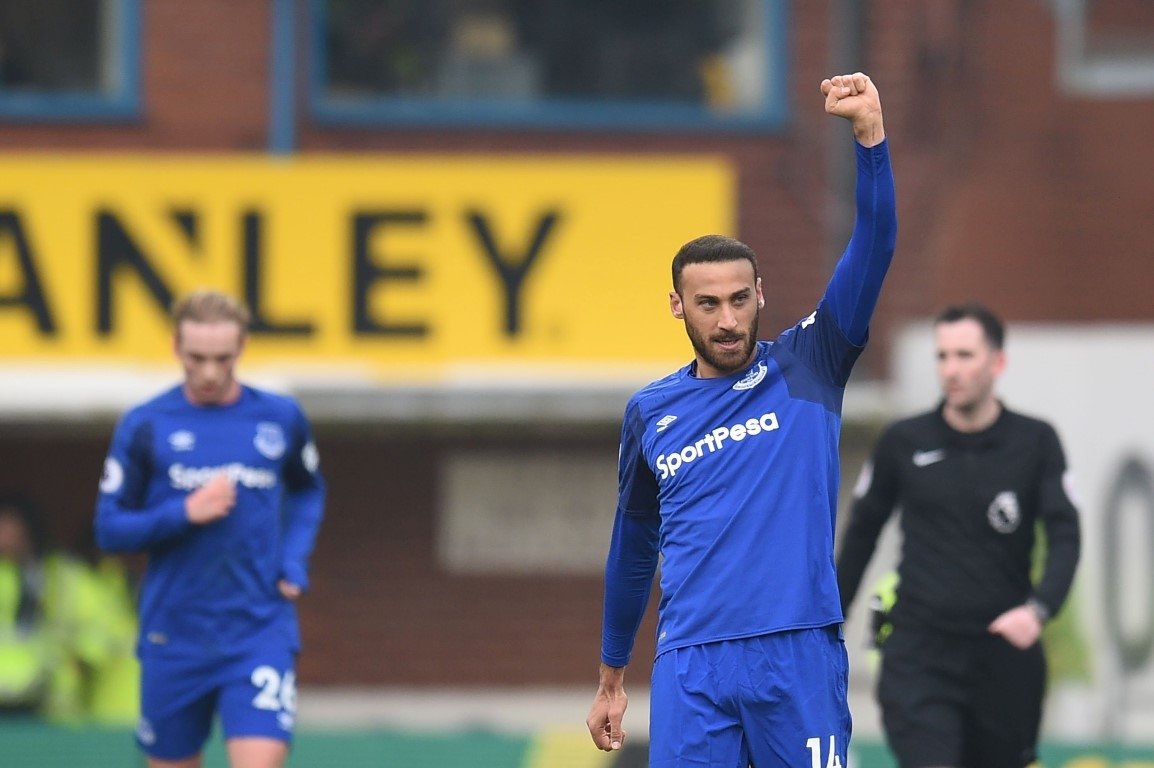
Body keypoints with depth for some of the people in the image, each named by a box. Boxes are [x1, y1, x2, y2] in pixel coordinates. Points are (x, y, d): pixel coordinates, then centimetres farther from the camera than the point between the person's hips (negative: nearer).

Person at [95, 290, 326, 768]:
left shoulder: (280, 418, 3)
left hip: (260, 634, 0)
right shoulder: (145, 426, -2)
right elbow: (109, 530, 0)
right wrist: (183, 513, -16)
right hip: (174, 635, 0)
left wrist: (295, 560, 5)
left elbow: (307, 491, 22)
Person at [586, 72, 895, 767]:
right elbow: (632, 547, 23)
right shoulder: (651, 413, 13)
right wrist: (612, 677, 26)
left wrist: (870, 133, -19)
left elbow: (874, 247, -6)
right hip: (691, 666, 2)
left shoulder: (807, 369, 5)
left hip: (800, 657, -2)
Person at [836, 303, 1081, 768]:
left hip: (1005, 656, 1)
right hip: (918, 655, -1)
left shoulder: (1035, 443, 2)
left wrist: (1039, 608, -25)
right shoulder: (904, 443, 3)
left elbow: (1065, 539, -6)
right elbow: (861, 535, 14)